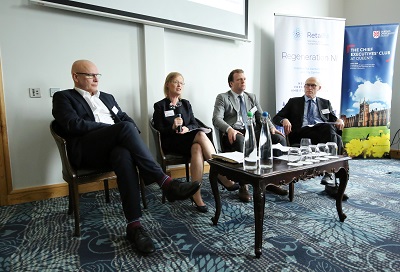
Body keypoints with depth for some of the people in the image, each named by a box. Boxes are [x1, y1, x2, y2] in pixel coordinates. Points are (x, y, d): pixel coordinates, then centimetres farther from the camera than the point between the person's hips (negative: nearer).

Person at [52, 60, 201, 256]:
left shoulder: (107, 97, 29)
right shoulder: (63, 97, 11)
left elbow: (126, 118, 21)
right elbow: (74, 124, -7)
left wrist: (128, 133, -5)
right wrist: (117, 129, -13)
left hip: (113, 148, 4)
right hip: (86, 151, -4)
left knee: (124, 155, -35)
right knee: (126, 128, -32)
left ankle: (134, 225, -37)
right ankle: (165, 182, -34)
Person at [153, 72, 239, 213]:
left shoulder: (186, 104, 20)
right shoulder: (160, 106, 7)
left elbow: (195, 124, 11)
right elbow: (159, 130, -1)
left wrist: (187, 128, -11)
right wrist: (173, 127, -20)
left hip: (189, 139, 4)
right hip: (171, 143, -4)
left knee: (197, 149, -36)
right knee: (201, 135, -33)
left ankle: (196, 195, -34)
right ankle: (221, 174, -30)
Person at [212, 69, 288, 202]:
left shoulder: (252, 97, 24)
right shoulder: (222, 98, 8)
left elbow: (261, 116, 17)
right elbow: (217, 119, -6)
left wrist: (272, 127, -5)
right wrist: (229, 129, -27)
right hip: (233, 134, -5)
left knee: (280, 139, -18)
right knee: (241, 141, -40)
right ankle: (243, 185, -31)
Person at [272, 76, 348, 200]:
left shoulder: (325, 103, 29)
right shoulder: (294, 102, 22)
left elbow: (333, 120, 22)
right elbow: (276, 118, 14)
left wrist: (339, 120, -3)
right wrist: (284, 120, -10)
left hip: (324, 133, 3)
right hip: (302, 133, -3)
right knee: (335, 138, -32)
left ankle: (328, 176, -35)